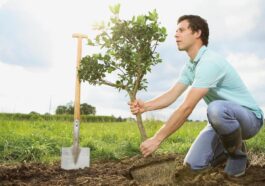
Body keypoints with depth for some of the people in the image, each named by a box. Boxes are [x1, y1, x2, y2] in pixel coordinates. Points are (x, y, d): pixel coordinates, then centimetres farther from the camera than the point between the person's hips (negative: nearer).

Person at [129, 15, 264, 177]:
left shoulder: (210, 62, -29)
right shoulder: (190, 66, 2)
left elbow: (186, 108, -34)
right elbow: (172, 95, -4)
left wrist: (157, 139, -31)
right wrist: (146, 106, -23)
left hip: (249, 116, -7)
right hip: (223, 119, 7)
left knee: (216, 109, -41)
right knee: (194, 163, -7)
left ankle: (238, 154, -12)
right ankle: (230, 147, 19)